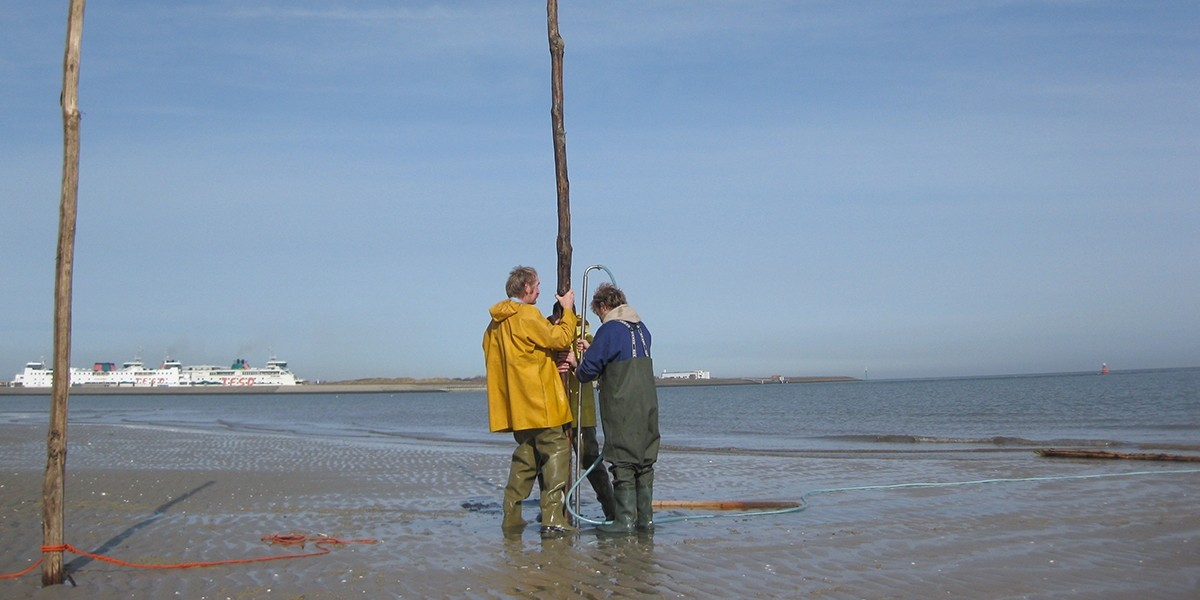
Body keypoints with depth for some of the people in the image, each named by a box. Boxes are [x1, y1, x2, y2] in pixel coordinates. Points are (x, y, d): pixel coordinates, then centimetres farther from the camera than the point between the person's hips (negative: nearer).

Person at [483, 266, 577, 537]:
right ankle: (553, 519, -10)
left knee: (525, 456, 16)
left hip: (516, 405, 9)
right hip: (539, 402, -9)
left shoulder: (496, 322, 14)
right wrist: (568, 310, 1)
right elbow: (560, 339, -13)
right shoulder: (526, 315, -12)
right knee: (556, 453, -5)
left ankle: (511, 517, 14)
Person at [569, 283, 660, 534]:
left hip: (621, 409, -7)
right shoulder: (642, 329, 12)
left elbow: (588, 370, -9)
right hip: (648, 407, 7)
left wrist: (577, 369, 13)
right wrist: (592, 349, 28)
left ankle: (625, 520, -1)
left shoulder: (609, 329, -11)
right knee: (645, 462, 11)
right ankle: (645, 518, 15)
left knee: (623, 463, -3)